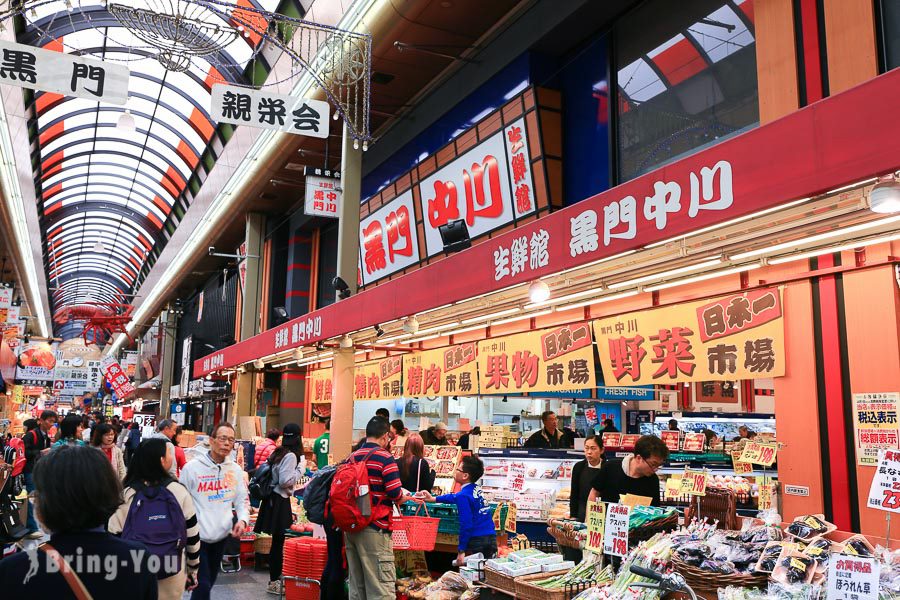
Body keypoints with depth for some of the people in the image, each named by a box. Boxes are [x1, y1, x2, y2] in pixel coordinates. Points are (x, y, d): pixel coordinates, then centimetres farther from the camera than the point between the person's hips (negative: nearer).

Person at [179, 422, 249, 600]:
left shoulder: (235, 469, 3)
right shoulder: (192, 468, -10)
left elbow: (242, 500, 10)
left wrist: (243, 519, -9)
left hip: (221, 535, 5)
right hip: (197, 536, -5)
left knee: (209, 583, 18)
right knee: (202, 585, -8)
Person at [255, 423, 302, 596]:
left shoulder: (277, 452, 10)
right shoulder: (290, 456, -15)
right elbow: (285, 481, -20)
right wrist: (298, 472, -7)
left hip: (273, 499, 8)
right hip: (280, 502, -8)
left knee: (277, 542, 15)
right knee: (278, 543, 0)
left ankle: (275, 578, 24)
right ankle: (274, 582, 8)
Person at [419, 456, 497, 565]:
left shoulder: (464, 495, -12)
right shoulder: (477, 489, 12)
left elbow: (466, 524, -17)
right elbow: (455, 497, 31)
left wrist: (461, 551, -12)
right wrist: (434, 498, 41)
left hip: (476, 541, -7)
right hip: (492, 539, 7)